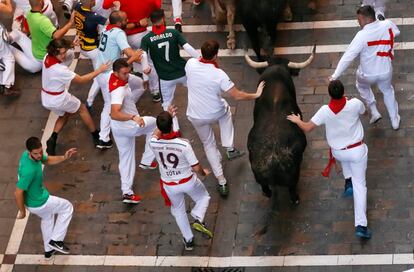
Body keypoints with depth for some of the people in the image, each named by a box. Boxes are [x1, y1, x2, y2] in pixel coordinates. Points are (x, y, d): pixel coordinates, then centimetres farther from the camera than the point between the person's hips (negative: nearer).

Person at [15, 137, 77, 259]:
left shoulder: (34, 155, -13)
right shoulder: (29, 170, -40)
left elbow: (47, 160, 9)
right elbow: (18, 193, -33)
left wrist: (64, 158, -7)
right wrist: (22, 211, -18)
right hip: (38, 203, -9)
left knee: (47, 218, 35)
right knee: (67, 207, 14)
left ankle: (48, 250, 52)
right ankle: (55, 240, 19)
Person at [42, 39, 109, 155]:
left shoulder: (47, 58, -12)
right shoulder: (60, 69, -35)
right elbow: (81, 79, -24)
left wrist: (70, 45, 1)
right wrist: (99, 70, -18)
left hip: (46, 99, 7)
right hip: (59, 99, -7)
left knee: (64, 114, 31)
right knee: (82, 109, 20)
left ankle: (53, 139, 10)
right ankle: (96, 135, 35)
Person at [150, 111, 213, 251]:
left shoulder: (153, 144, -23)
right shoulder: (184, 144, -31)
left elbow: (157, 133, 5)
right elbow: (196, 168, -21)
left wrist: (165, 118, 15)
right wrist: (203, 173, 2)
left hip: (169, 185, 2)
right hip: (188, 181, -2)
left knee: (178, 210, 27)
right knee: (203, 197, 29)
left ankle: (188, 240, 38)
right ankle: (198, 219, 5)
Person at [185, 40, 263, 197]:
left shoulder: (190, 64, -17)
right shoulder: (219, 75, -25)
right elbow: (237, 96, -22)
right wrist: (256, 95, -8)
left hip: (196, 117, 2)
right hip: (216, 113, -1)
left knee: (209, 145, 22)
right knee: (226, 110, 36)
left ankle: (221, 182, 20)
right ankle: (230, 149, 31)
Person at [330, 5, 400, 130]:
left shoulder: (362, 36, -32)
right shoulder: (387, 25, -19)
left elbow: (348, 57, -30)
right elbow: (396, 32, 7)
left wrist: (335, 75, -26)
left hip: (368, 74, -3)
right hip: (385, 71, 3)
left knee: (362, 86, 33)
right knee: (388, 91, 31)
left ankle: (374, 112, 34)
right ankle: (395, 121, 41)